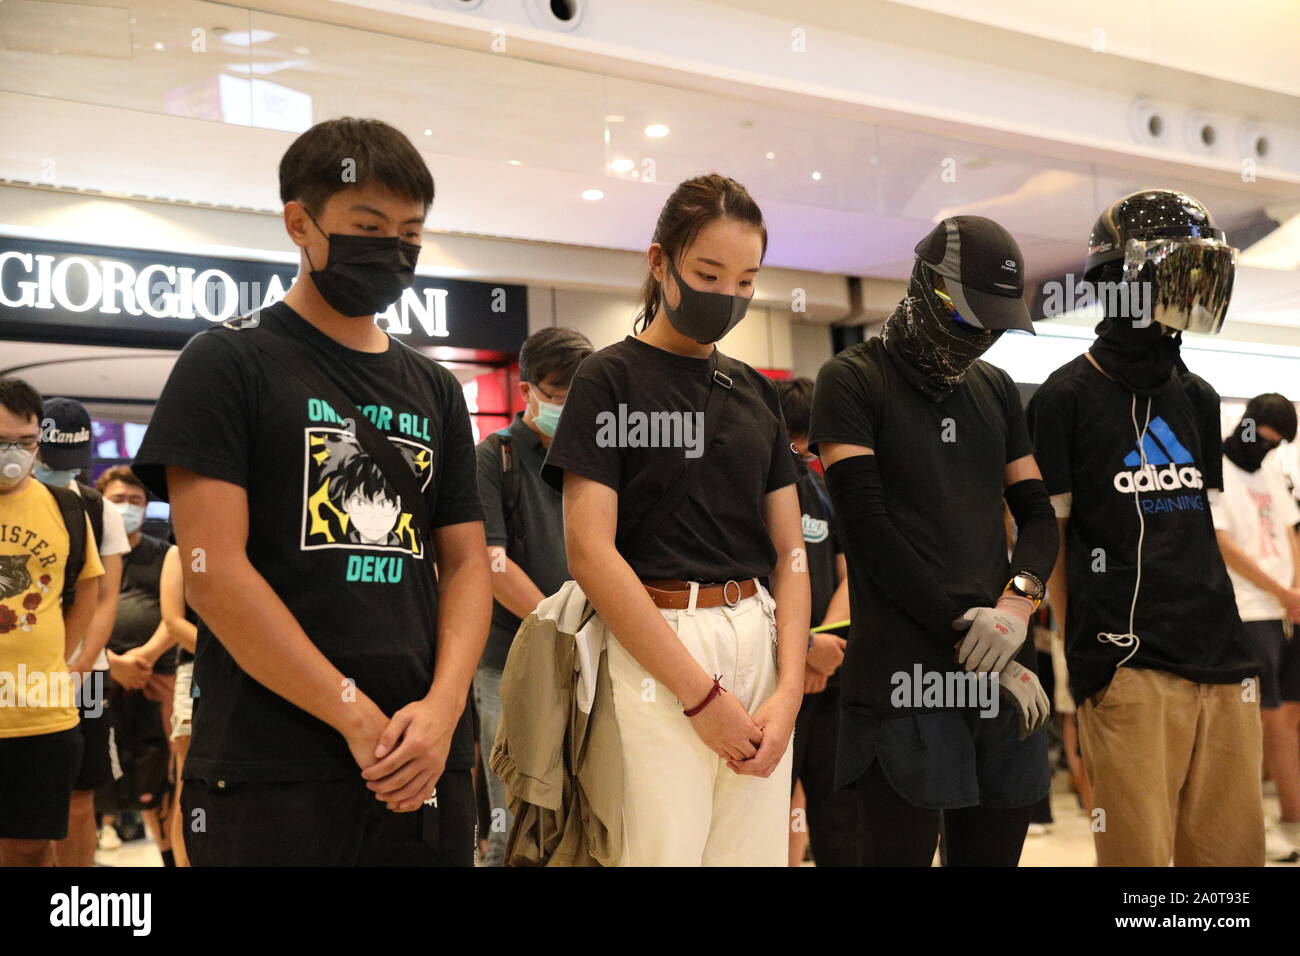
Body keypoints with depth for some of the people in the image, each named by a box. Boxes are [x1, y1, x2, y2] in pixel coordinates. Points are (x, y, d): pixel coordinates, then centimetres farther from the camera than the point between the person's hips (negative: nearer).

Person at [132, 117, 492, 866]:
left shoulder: (434, 389, 13)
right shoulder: (227, 363, -2)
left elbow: (467, 562, 10)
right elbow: (214, 573, -11)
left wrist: (441, 708, -8)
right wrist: (360, 720, -14)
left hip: (428, 762, 5)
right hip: (273, 773, -5)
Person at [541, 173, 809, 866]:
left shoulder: (756, 392, 15)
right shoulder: (609, 379, -2)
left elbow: (788, 549, 12)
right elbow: (590, 551, -11)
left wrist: (789, 690, -3)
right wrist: (700, 692, -13)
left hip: (759, 645, 5)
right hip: (655, 647, -5)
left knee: (756, 851, 8)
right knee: (667, 849, -3)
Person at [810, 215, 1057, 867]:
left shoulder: (996, 389, 17)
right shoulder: (852, 380, -1)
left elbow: (1038, 517, 16)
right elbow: (871, 532, -10)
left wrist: (1019, 602, -6)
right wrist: (968, 635, -11)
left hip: (1005, 673, 6)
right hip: (905, 676, -6)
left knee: (996, 848, 9)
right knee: (905, 846, -3)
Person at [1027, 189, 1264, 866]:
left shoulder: (1199, 399, 16)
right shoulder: (1067, 397, -2)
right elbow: (1047, 538, -1)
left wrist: (1239, 633, 16)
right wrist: (1081, 648, -2)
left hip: (1223, 664, 6)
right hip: (1129, 666, -6)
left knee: (1232, 850, 8)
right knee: (1140, 852, -6)